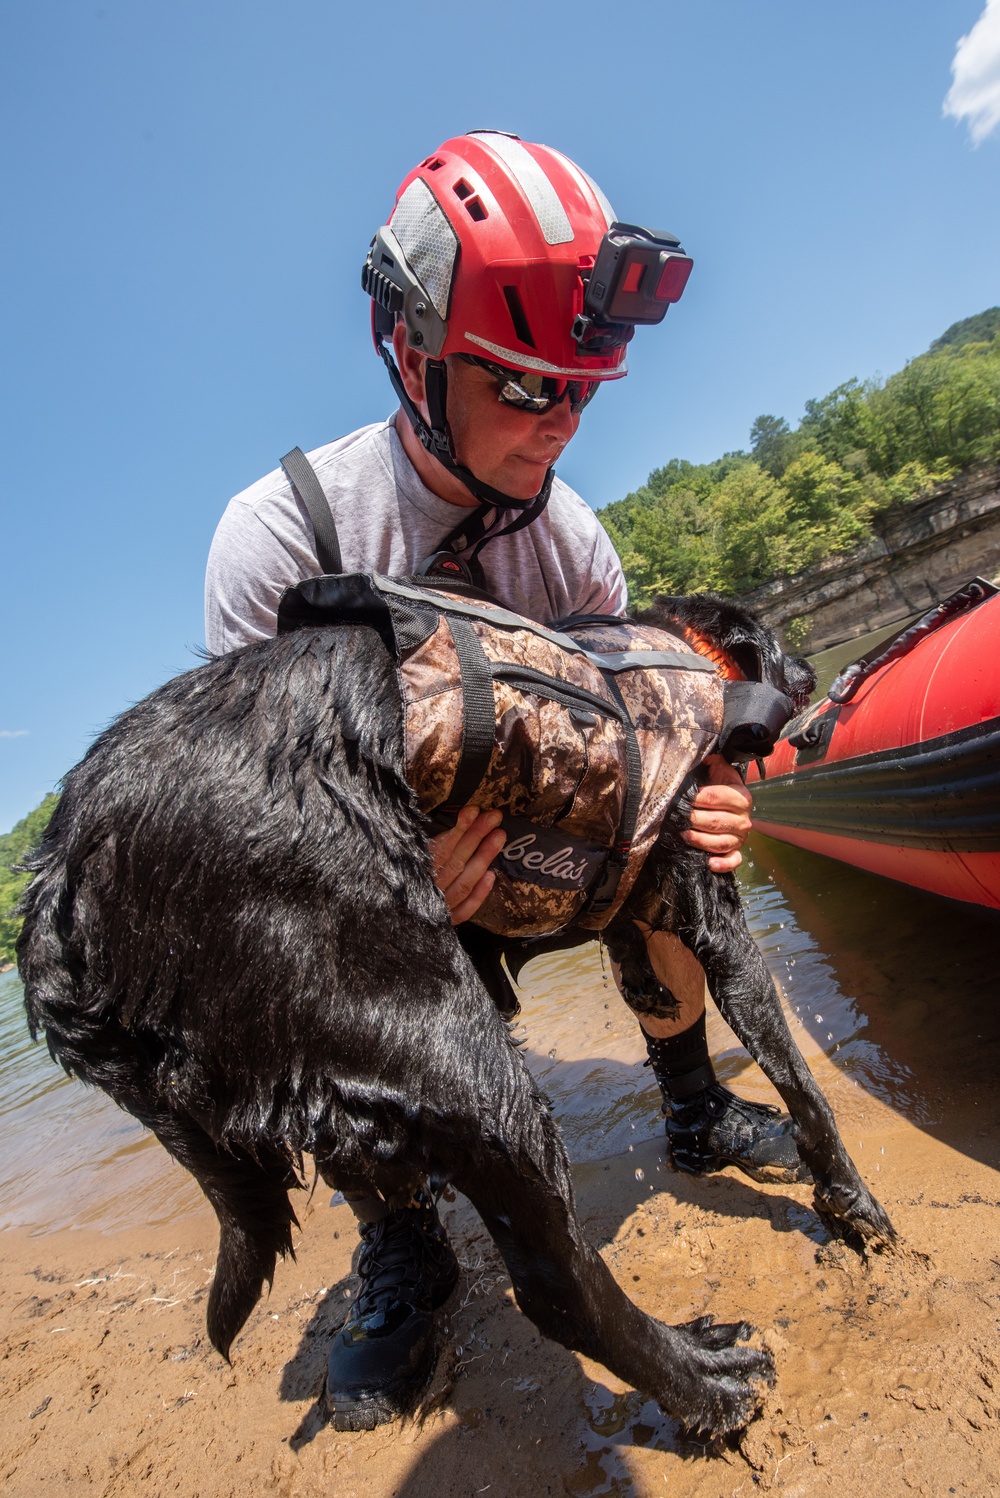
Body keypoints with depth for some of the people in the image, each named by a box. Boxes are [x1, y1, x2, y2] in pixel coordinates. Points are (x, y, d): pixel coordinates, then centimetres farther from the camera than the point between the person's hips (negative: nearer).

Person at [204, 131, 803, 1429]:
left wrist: (695, 791, -26)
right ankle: (401, 1251, 5)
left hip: (514, 811, 4)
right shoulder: (278, 530, -24)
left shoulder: (565, 531, -11)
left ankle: (694, 1113, 17)